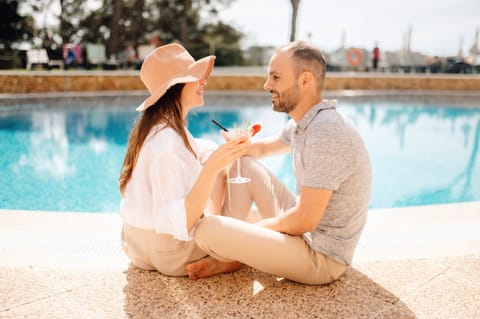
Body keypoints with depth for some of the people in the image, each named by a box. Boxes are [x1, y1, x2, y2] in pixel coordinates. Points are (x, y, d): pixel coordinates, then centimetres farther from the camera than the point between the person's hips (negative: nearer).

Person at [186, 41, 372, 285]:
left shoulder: (326, 133, -27)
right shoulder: (303, 122, 3)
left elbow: (304, 221, -27)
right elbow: (264, 148, 22)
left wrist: (255, 227, -9)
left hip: (321, 257, -9)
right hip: (308, 231, 10)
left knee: (207, 230, -22)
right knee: (245, 165, 13)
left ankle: (234, 259, 12)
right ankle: (230, 252, 8)